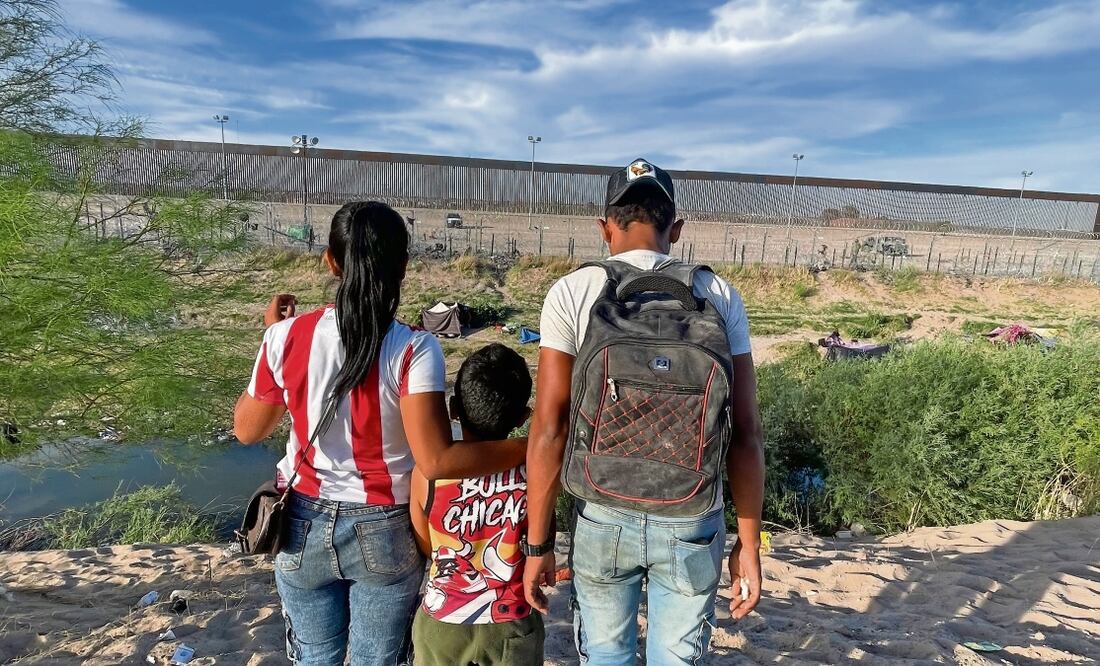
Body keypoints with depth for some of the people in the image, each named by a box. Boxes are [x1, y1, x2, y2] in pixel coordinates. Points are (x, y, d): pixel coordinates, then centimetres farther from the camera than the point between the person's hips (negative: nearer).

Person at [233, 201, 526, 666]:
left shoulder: (289, 336, -13)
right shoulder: (413, 350, -22)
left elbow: (247, 430, 2)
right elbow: (436, 461, -28)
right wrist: (529, 448, -19)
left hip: (304, 526, 3)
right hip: (385, 532, -2)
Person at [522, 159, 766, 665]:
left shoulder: (571, 293, -7)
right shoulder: (719, 296, -3)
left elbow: (549, 428, -10)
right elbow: (744, 432, -5)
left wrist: (538, 543, -1)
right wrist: (748, 544, 5)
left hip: (605, 517, 0)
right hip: (693, 523, 1)